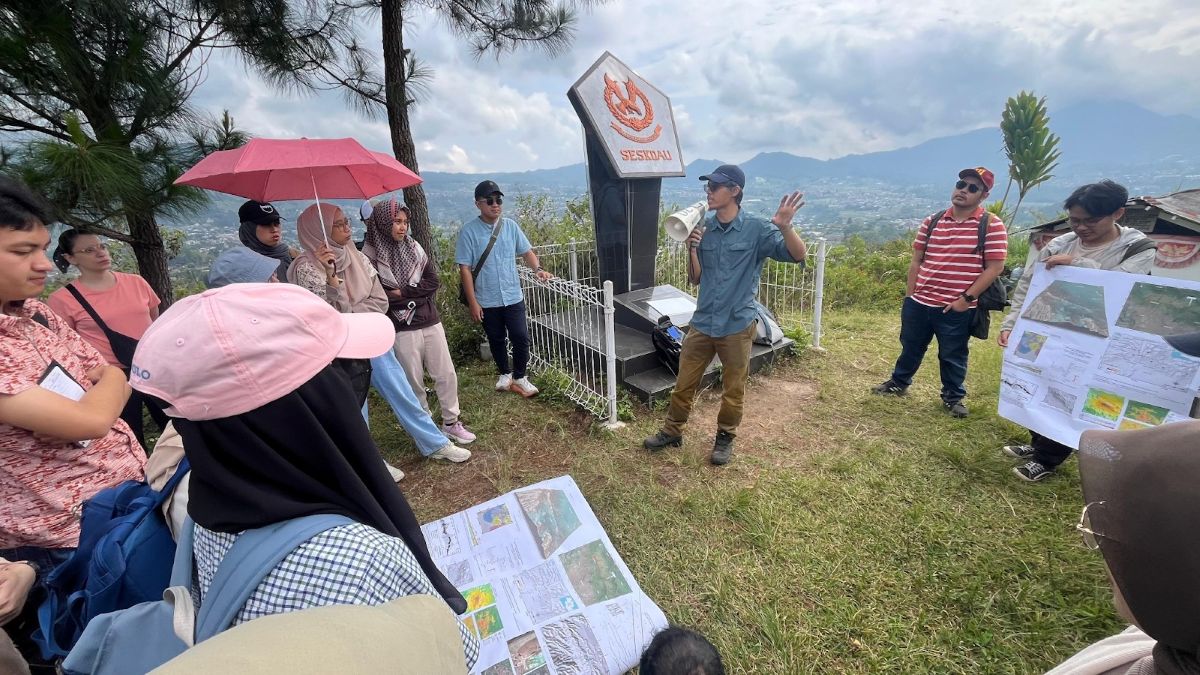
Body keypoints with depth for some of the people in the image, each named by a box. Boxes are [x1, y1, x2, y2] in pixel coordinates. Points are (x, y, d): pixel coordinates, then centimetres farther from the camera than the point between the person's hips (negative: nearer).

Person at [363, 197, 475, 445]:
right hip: (402, 329, -4)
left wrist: (403, 292, -12)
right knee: (414, 382, 8)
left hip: (430, 321, 4)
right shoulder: (370, 255, -6)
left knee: (446, 375, 7)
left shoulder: (414, 246, 6)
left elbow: (433, 281, -1)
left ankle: (451, 423, 22)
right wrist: (416, 293, -10)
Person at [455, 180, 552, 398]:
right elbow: (465, 268, -8)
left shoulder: (511, 226, 0)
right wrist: (473, 302, -11)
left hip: (513, 296, 2)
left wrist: (537, 269, -13)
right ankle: (505, 373, 36)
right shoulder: (468, 231, -9)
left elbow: (526, 251, 8)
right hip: (486, 300, -1)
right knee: (497, 340, 14)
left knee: (521, 337, 1)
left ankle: (519, 377, 22)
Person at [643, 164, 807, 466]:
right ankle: (672, 432, 33)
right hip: (702, 322, 3)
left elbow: (798, 255, -15)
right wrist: (692, 249, -12)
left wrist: (785, 226, -33)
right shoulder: (703, 228, 2)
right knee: (684, 383, 13)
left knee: (733, 389, 12)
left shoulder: (756, 229, -8)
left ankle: (725, 438, 34)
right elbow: (695, 279, 6)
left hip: (737, 325, -3)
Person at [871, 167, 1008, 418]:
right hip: (919, 302, 3)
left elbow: (995, 267, -9)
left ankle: (953, 397, 33)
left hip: (957, 308, -3)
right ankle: (898, 383, 38)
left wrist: (967, 298, -14)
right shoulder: (931, 222, 5)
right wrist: (910, 295, 6)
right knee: (910, 347, 18)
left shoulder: (991, 225, -7)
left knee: (953, 355, 13)